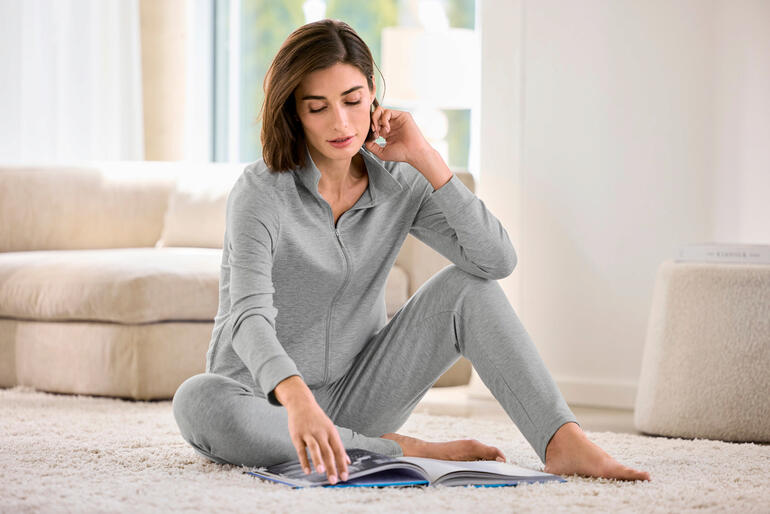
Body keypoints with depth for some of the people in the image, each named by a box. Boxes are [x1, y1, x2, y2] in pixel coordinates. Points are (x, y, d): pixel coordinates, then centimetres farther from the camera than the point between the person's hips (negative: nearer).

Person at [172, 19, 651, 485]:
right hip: (265, 401, -4)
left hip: (356, 395, 4)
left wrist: (426, 158, -19)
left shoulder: (399, 184, -1)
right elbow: (251, 318, -33)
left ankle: (563, 441, -25)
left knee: (468, 289, -12)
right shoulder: (261, 193, -17)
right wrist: (298, 401, -52)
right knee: (198, 402, -38)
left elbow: (498, 260, -15)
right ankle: (397, 449, -26)